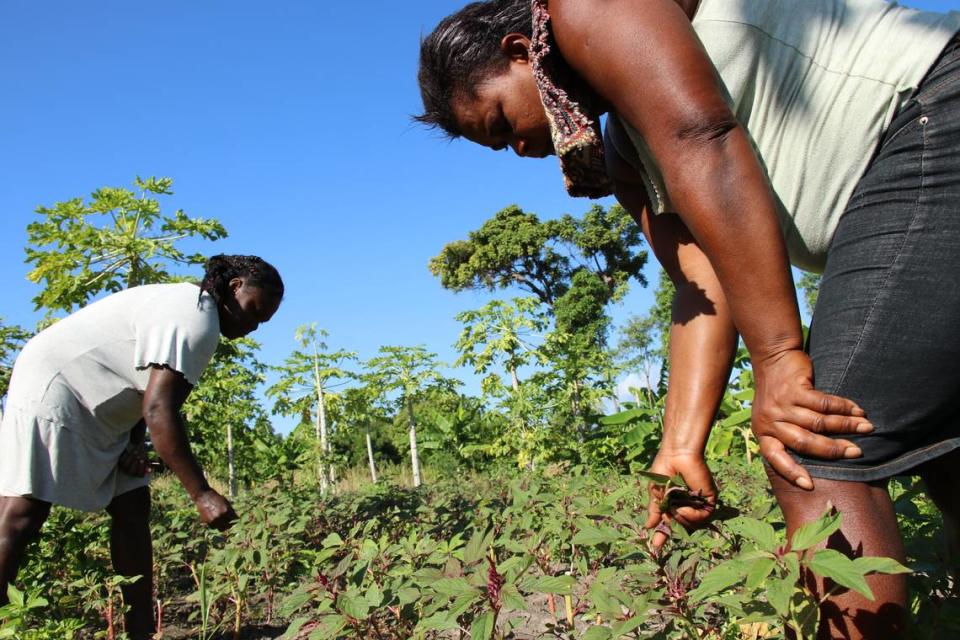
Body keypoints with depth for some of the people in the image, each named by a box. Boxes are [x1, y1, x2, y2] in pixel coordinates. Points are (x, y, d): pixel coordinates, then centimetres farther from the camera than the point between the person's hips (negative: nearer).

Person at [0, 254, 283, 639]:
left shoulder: (192, 311, 10)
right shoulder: (196, 320, -23)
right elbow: (159, 411, -30)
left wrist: (136, 445, -3)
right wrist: (201, 494, -29)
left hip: (98, 411, 11)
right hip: (53, 388, -11)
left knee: (132, 507, 4)